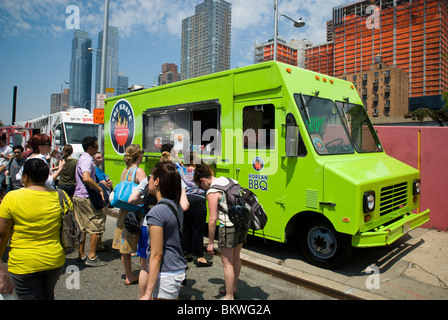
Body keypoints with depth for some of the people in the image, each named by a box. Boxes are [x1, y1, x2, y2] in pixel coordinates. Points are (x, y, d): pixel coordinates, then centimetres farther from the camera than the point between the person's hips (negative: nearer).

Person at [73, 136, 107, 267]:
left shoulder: (82, 158, 16)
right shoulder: (87, 160, -17)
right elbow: (86, 178, -33)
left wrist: (98, 184, 22)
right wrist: (100, 189, -25)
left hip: (78, 196, 10)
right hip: (86, 198, -10)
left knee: (82, 227, 15)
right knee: (97, 225, -2)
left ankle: (81, 255, 23)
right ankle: (92, 257, 2)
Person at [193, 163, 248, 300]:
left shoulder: (212, 192, -14)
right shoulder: (228, 180, 9)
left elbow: (212, 219, -15)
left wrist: (210, 242, -8)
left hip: (229, 227, -9)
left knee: (227, 263, 5)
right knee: (236, 258, 22)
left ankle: (229, 296, 16)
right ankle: (233, 288, 40)